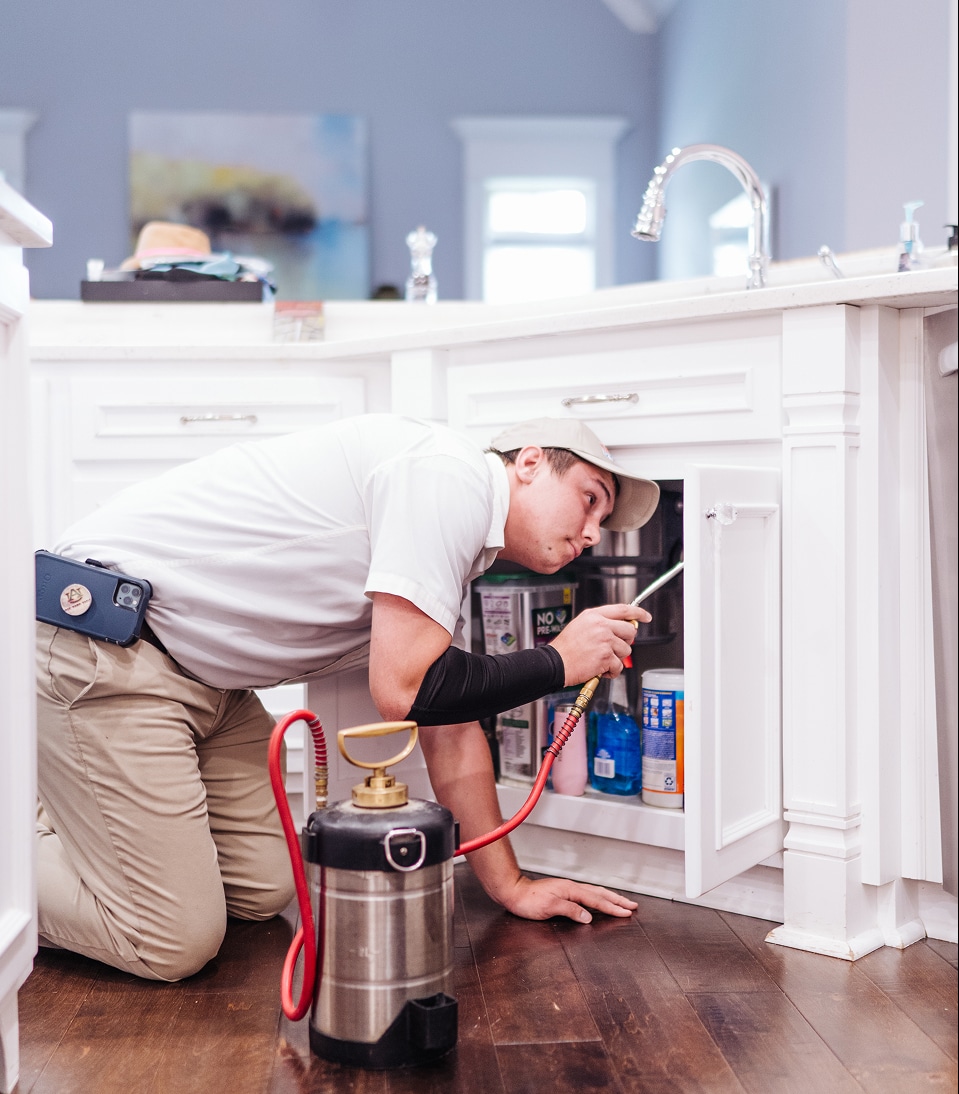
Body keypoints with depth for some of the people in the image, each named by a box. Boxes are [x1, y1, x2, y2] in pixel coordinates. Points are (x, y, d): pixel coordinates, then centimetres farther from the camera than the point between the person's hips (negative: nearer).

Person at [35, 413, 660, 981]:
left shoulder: (457, 555, 14)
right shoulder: (454, 474, -17)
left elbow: (452, 729, 17)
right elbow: (405, 690, -22)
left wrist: (510, 885, 18)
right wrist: (561, 660, -8)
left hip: (203, 675, 10)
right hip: (103, 642, -10)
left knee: (264, 892, 11)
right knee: (174, 944, -9)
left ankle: (70, 820, 25)